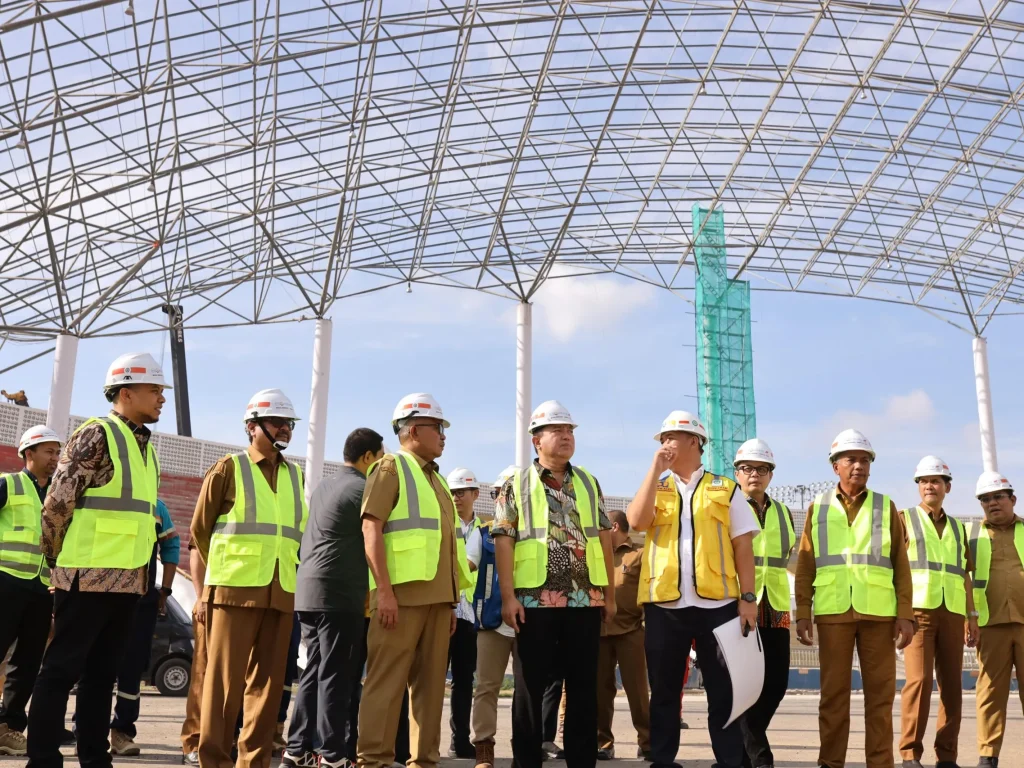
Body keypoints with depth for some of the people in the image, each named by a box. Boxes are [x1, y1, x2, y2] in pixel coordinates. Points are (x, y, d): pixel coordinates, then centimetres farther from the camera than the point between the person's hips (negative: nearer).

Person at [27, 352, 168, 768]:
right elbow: (58, 502, -12)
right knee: (61, 669, -2)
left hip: (127, 580, 8)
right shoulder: (96, 435, -9)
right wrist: (58, 558, -3)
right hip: (88, 576, -8)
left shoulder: (145, 448, 16)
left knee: (102, 672, 12)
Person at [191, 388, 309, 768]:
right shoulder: (229, 468, 1)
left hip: (281, 594, 5)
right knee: (224, 680, -3)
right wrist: (208, 589, 8)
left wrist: (289, 575, 12)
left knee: (267, 682, 7)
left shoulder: (296, 476, 14)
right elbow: (200, 529, 5)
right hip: (235, 590, -4)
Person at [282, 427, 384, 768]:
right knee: (335, 676, -4)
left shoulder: (323, 487, 18)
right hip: (340, 593, -8)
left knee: (313, 673, 12)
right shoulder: (364, 489, -8)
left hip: (309, 591, 8)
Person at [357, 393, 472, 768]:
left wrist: (450, 599, 19)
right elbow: (371, 530, -11)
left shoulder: (435, 479, 23)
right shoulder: (392, 468, -1)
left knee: (430, 683, 8)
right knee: (387, 681, -7)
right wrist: (384, 590, -19)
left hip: (436, 597, 8)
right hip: (403, 594, -8)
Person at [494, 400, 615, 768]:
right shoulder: (517, 484, 2)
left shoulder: (589, 483, 14)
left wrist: (610, 593, 9)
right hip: (535, 599, -3)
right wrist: (508, 596, -12)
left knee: (583, 684, 7)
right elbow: (503, 541, -4)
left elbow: (603, 538, 14)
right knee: (531, 684, 3)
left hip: (586, 599, 3)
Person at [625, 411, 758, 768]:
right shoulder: (656, 487, 13)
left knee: (723, 691, 4)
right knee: (665, 691, 8)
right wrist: (656, 468, -6)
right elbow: (637, 521, -8)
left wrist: (748, 597, -3)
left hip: (717, 602, -1)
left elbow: (742, 546, 5)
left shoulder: (724, 489, 8)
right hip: (664, 603, 2)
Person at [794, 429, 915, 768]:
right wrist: (802, 612, 0)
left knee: (880, 692, 1)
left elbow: (901, 565, 7)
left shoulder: (885, 507, 10)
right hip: (833, 612, 0)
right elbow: (805, 565, 7)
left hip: (878, 613, 0)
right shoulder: (818, 507, 10)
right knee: (833, 691, 3)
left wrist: (906, 614, -1)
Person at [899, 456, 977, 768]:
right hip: (918, 608, -4)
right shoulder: (905, 519, 6)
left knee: (952, 684, 3)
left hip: (952, 612, 4)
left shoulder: (957, 527, 20)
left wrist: (972, 617, 12)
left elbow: (964, 576, 19)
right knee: (919, 680, -12)